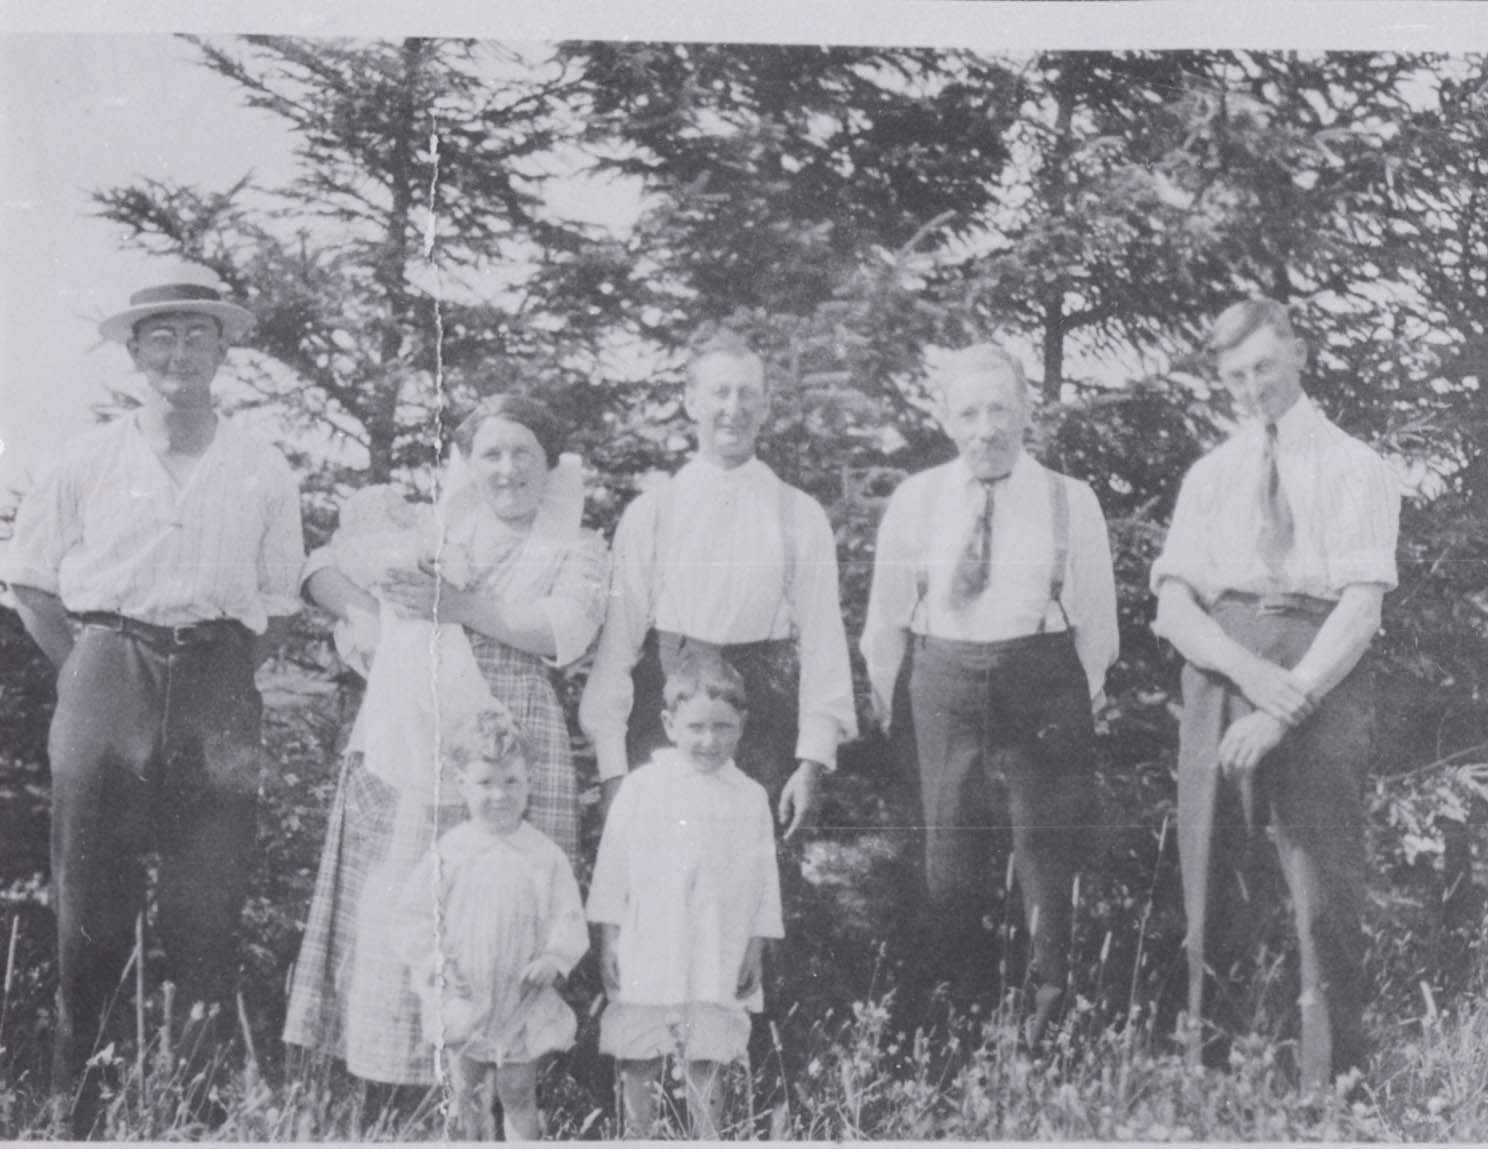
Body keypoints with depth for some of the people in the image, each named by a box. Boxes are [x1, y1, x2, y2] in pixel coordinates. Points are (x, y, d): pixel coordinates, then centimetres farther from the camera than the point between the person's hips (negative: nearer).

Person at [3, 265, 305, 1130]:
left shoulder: (264, 472, 8)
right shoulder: (92, 459, 6)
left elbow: (277, 606, 11)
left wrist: (222, 677, 1)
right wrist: (87, 669, 3)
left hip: (217, 699, 0)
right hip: (107, 678, 0)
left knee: (208, 909, 0)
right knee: (92, 897, 1)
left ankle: (204, 1101, 8)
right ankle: (76, 1099, 10)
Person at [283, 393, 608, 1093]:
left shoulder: (575, 550, 10)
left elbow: (566, 632, -8)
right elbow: (324, 566, 16)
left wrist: (459, 607, -13)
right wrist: (367, 613, -4)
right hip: (402, 747, 2)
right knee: (387, 910, -2)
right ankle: (385, 1076, 6)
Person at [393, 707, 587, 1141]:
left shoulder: (544, 856, -5)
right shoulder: (448, 853, -4)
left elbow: (568, 917, -3)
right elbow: (415, 914, 0)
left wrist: (554, 958, -20)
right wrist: (436, 963, -12)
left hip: (522, 1004, -1)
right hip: (461, 1004, 1)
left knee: (518, 1096, 7)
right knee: (467, 1099, 11)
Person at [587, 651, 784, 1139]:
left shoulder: (750, 797, 4)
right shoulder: (641, 787, -1)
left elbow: (763, 879, 8)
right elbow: (613, 866, 2)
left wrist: (754, 951, 5)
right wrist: (609, 941, -1)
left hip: (718, 962, 1)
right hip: (645, 954, 0)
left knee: (706, 1062, 4)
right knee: (639, 1062, 6)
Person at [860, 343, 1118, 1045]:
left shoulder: (1070, 501, -1)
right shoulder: (915, 501, 2)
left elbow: (1096, 616, 5)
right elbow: (886, 616, 10)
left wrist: (1083, 699, 5)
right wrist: (887, 697, 13)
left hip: (1041, 677, -2)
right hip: (943, 681, 2)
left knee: (1046, 844, 1)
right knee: (949, 845, 11)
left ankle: (1049, 1008, 13)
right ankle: (956, 1007, 26)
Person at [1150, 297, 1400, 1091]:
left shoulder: (1353, 469, 7)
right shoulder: (1209, 477, 17)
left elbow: (1361, 609, -4)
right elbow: (1172, 607, 6)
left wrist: (1287, 707, -16)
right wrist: (1250, 670, -13)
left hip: (1323, 675, -3)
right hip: (1218, 669, 3)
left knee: (1325, 892, -6)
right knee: (1214, 895, 3)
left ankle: (1330, 1084, -2)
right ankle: (1205, 1074, 8)